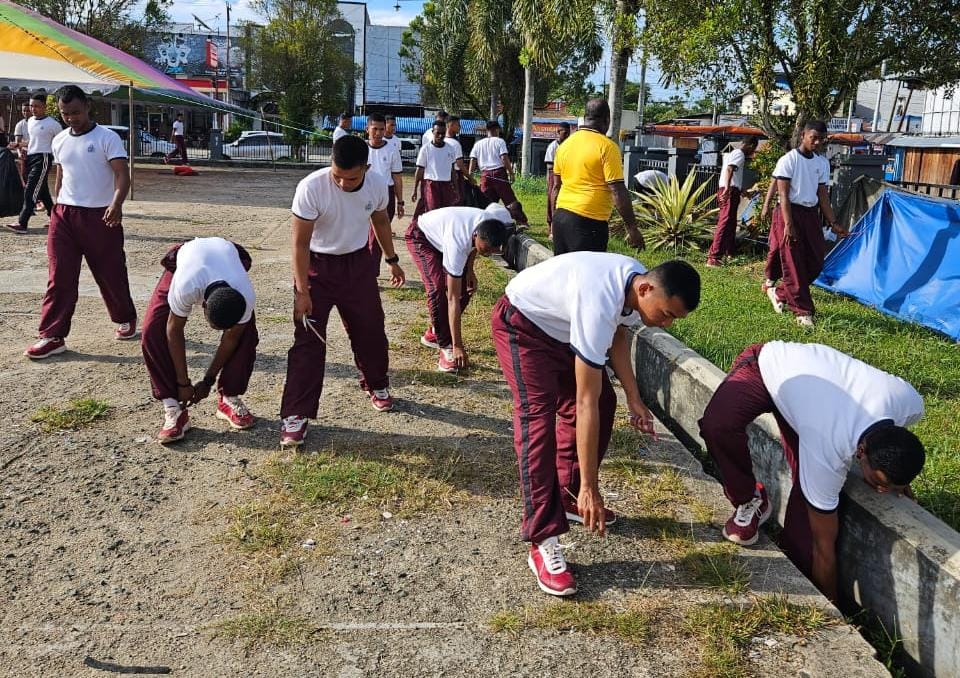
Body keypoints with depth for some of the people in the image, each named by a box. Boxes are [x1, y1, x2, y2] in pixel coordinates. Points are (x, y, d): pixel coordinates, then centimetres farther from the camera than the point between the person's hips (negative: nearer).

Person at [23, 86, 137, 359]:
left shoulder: (107, 138, -7)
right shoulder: (59, 141, 11)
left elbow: (122, 175, -16)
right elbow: (60, 178, 21)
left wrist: (117, 204, -33)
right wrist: (58, 209, 19)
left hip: (100, 216, -4)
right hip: (64, 215, 4)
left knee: (111, 274, 7)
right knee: (59, 277, -1)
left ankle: (126, 320, 30)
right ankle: (52, 336, 2)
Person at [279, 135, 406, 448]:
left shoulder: (377, 185, -14)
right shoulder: (311, 187, -27)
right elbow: (300, 242, -20)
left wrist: (391, 259, 16)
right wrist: (302, 290, -21)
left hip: (358, 263, 4)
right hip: (317, 265, -4)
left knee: (370, 329, 14)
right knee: (309, 339, -6)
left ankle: (377, 385, 40)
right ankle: (295, 415, 0)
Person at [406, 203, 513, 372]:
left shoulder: (501, 218, -29)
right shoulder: (457, 244, -44)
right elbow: (453, 299, -39)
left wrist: (469, 269, -9)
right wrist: (457, 346, -38)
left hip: (444, 226, 7)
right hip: (421, 236, -7)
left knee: (466, 288, -4)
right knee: (438, 287, -26)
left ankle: (433, 334, 16)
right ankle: (446, 347, -14)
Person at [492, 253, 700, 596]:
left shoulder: (638, 282, -15)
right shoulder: (599, 305, -41)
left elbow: (617, 335, 7)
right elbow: (585, 404, -38)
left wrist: (634, 399, -1)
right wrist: (590, 487, -33)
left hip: (561, 326, 9)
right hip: (521, 323, -9)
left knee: (604, 400, 6)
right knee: (538, 416, -22)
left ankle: (569, 499, 20)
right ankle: (543, 542, -20)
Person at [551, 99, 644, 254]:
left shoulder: (565, 144, 11)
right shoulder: (607, 147, -8)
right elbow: (618, 192, -12)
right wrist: (632, 228, -6)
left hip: (561, 217, 7)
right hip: (589, 222, -7)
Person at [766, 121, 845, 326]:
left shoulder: (822, 163, 10)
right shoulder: (788, 160, -9)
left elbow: (823, 195, 14)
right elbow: (784, 195, -12)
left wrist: (833, 223, 7)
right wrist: (788, 224, -20)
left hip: (811, 214, 7)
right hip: (791, 212, -7)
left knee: (815, 262, 5)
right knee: (794, 264, -5)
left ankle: (780, 293, 22)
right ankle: (803, 311, -1)